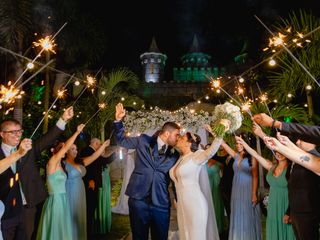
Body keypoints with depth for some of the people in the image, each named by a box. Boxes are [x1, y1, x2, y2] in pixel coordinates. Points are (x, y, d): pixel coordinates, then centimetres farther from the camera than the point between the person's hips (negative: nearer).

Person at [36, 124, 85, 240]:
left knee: (61, 228, 14)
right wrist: (77, 132, -20)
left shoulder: (60, 165, 11)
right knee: (54, 228, 2)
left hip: (63, 199, 8)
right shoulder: (52, 162, -13)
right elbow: (66, 146, -21)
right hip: (55, 200, -8)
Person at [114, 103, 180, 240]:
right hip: (138, 199, -2)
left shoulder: (175, 155, 6)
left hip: (161, 204, 2)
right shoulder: (143, 141, 2)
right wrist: (118, 120, -2)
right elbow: (122, 141, 10)